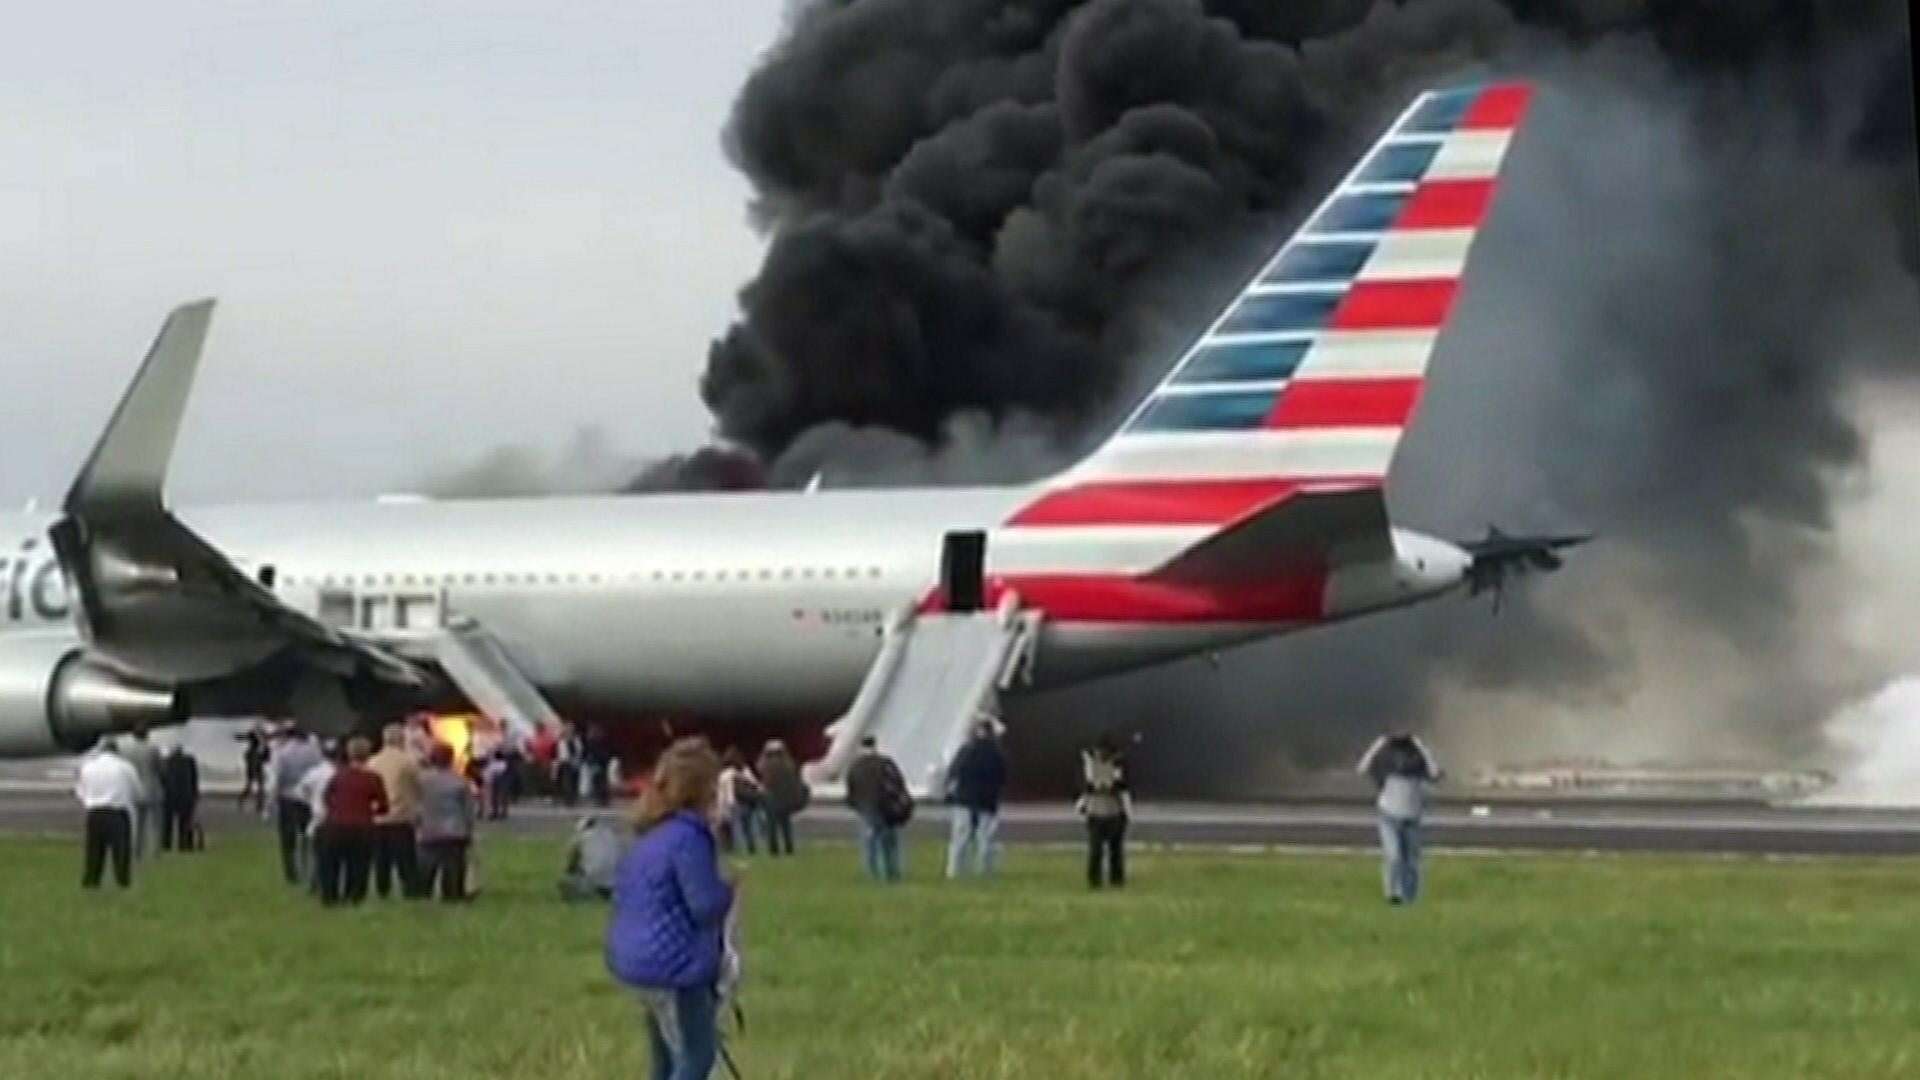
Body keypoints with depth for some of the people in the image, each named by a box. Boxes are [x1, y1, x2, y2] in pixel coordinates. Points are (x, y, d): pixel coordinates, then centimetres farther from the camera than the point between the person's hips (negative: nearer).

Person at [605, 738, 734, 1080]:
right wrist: (729, 888, -1)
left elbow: (621, 890, 20)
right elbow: (706, 905, -21)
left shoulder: (652, 833, 11)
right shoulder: (689, 837, -19)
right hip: (674, 965, -10)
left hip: (639, 959, 10)